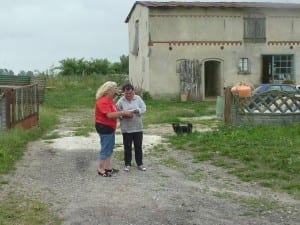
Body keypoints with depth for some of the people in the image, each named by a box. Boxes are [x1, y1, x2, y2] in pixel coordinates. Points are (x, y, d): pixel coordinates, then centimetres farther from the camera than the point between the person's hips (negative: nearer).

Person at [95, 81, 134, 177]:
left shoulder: (109, 100, 11)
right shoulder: (103, 101, -21)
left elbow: (114, 112, 15)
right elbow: (109, 115, -29)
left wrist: (124, 114, 1)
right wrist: (123, 113, -25)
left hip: (110, 127, 10)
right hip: (104, 127, -10)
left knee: (110, 148, 16)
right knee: (105, 149, -3)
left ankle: (108, 167, 25)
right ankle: (101, 169, 6)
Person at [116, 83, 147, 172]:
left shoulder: (138, 98, 0)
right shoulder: (120, 101, -6)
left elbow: (143, 109, -5)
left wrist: (136, 110, -23)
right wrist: (124, 115, -25)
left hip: (138, 127, 2)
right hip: (126, 128, -1)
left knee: (138, 146, 11)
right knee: (127, 147, 8)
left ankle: (140, 164, 23)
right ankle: (127, 164, 21)